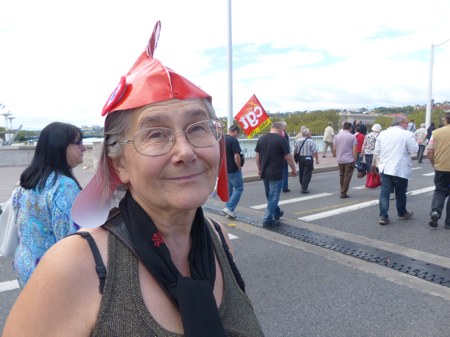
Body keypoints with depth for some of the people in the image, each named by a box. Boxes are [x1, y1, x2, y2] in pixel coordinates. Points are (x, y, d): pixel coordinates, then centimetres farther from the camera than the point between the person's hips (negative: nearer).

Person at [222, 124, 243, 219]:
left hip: (224, 169, 8)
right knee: (239, 188, 2)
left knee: (228, 189, 16)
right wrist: (239, 168, -9)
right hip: (233, 169, -8)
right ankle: (229, 208, -6)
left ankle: (229, 210, 21)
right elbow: (236, 156, -21)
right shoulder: (233, 140, -16)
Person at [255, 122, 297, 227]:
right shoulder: (281, 139, -12)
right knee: (273, 197, 3)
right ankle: (268, 220, 5)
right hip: (275, 174, -6)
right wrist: (294, 170, 2)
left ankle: (277, 213, 39)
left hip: (264, 173, 6)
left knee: (269, 195, 21)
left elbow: (257, 156, 9)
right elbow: (288, 157, -11)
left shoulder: (261, 138, 4)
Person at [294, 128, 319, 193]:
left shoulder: (298, 141, 3)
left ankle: (302, 186, 31)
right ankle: (304, 189, -3)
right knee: (307, 174, -1)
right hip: (308, 159, -6)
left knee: (301, 173, 18)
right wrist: (317, 159, -3)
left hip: (300, 158, 6)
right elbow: (315, 152, -12)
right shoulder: (311, 141, -12)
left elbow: (295, 151, 11)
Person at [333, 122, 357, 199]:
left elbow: (334, 149, 4)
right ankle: (343, 193, 4)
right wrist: (355, 159, -2)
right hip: (349, 160, -4)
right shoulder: (352, 136, -7)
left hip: (340, 160, 4)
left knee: (341, 175, 17)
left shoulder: (337, 136, 3)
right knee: (347, 176, 2)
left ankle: (342, 191, 25)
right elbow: (354, 150, -10)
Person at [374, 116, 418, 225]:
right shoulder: (407, 134, -8)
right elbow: (414, 149, -5)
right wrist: (414, 141, 12)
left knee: (384, 192, 3)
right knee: (400, 193, 13)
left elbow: (377, 150, 11)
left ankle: (383, 216, -3)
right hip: (400, 169, -3)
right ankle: (402, 213, 31)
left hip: (385, 168, 3)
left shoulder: (383, 133, 7)